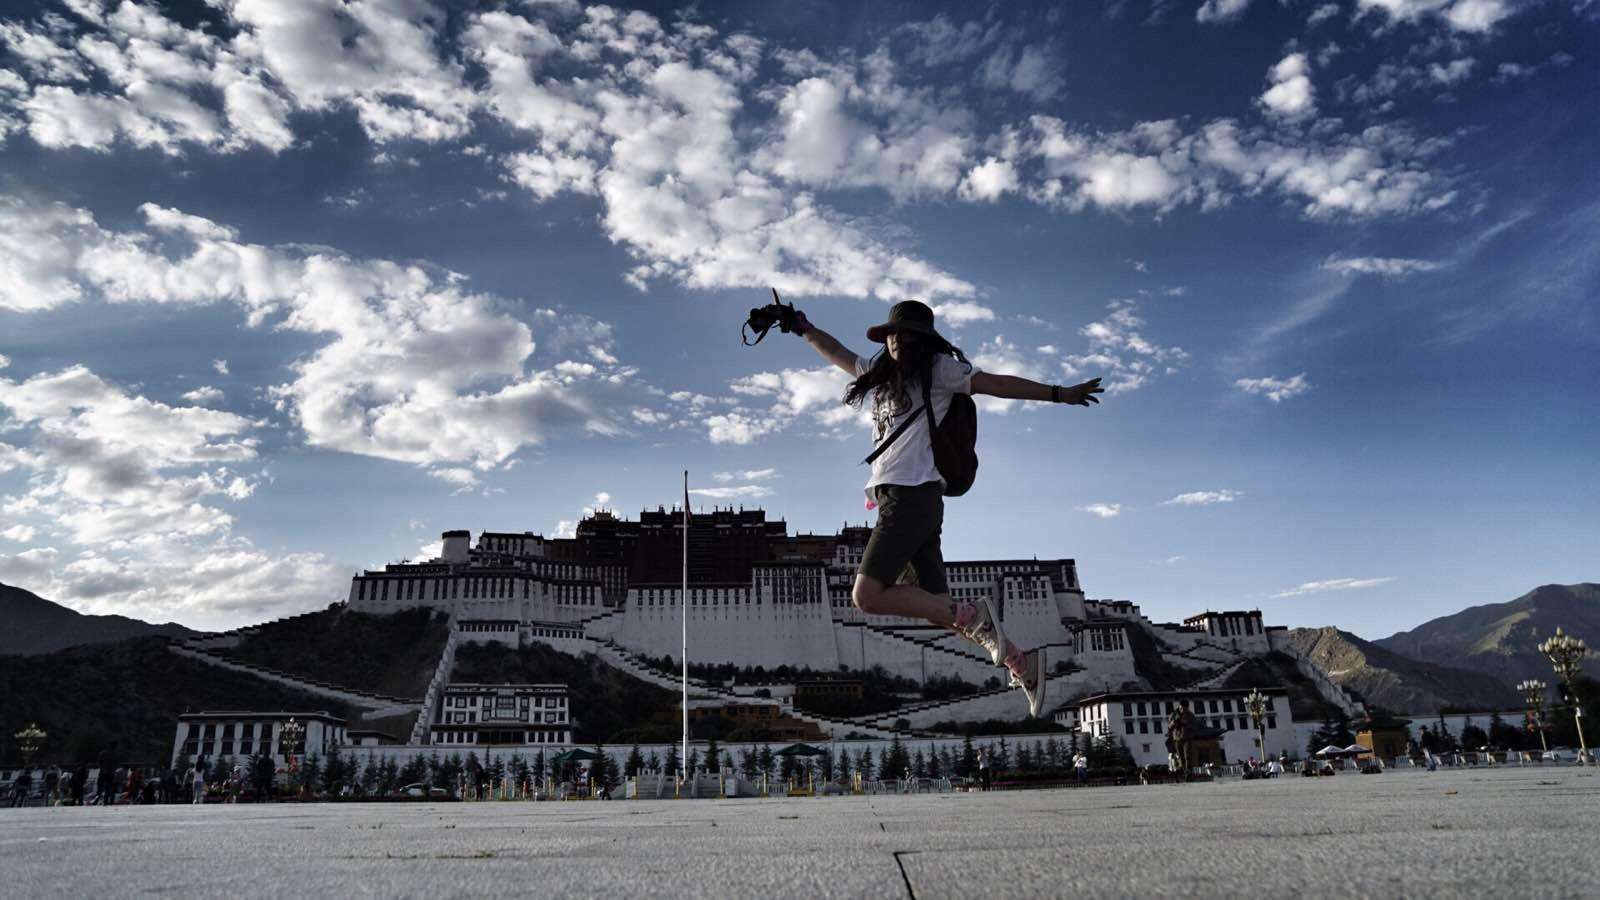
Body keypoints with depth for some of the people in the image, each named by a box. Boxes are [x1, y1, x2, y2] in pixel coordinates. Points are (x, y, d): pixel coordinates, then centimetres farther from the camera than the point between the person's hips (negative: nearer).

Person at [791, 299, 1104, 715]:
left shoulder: (938, 370, 4)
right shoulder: (879, 374, 25)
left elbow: (996, 383, -2)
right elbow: (837, 353, 37)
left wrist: (1059, 394, -7)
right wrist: (803, 328, 36)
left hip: (914, 495, -8)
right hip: (891, 497, 8)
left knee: (868, 596, -19)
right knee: (937, 606, 3)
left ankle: (976, 615, -11)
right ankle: (1021, 662, 6)